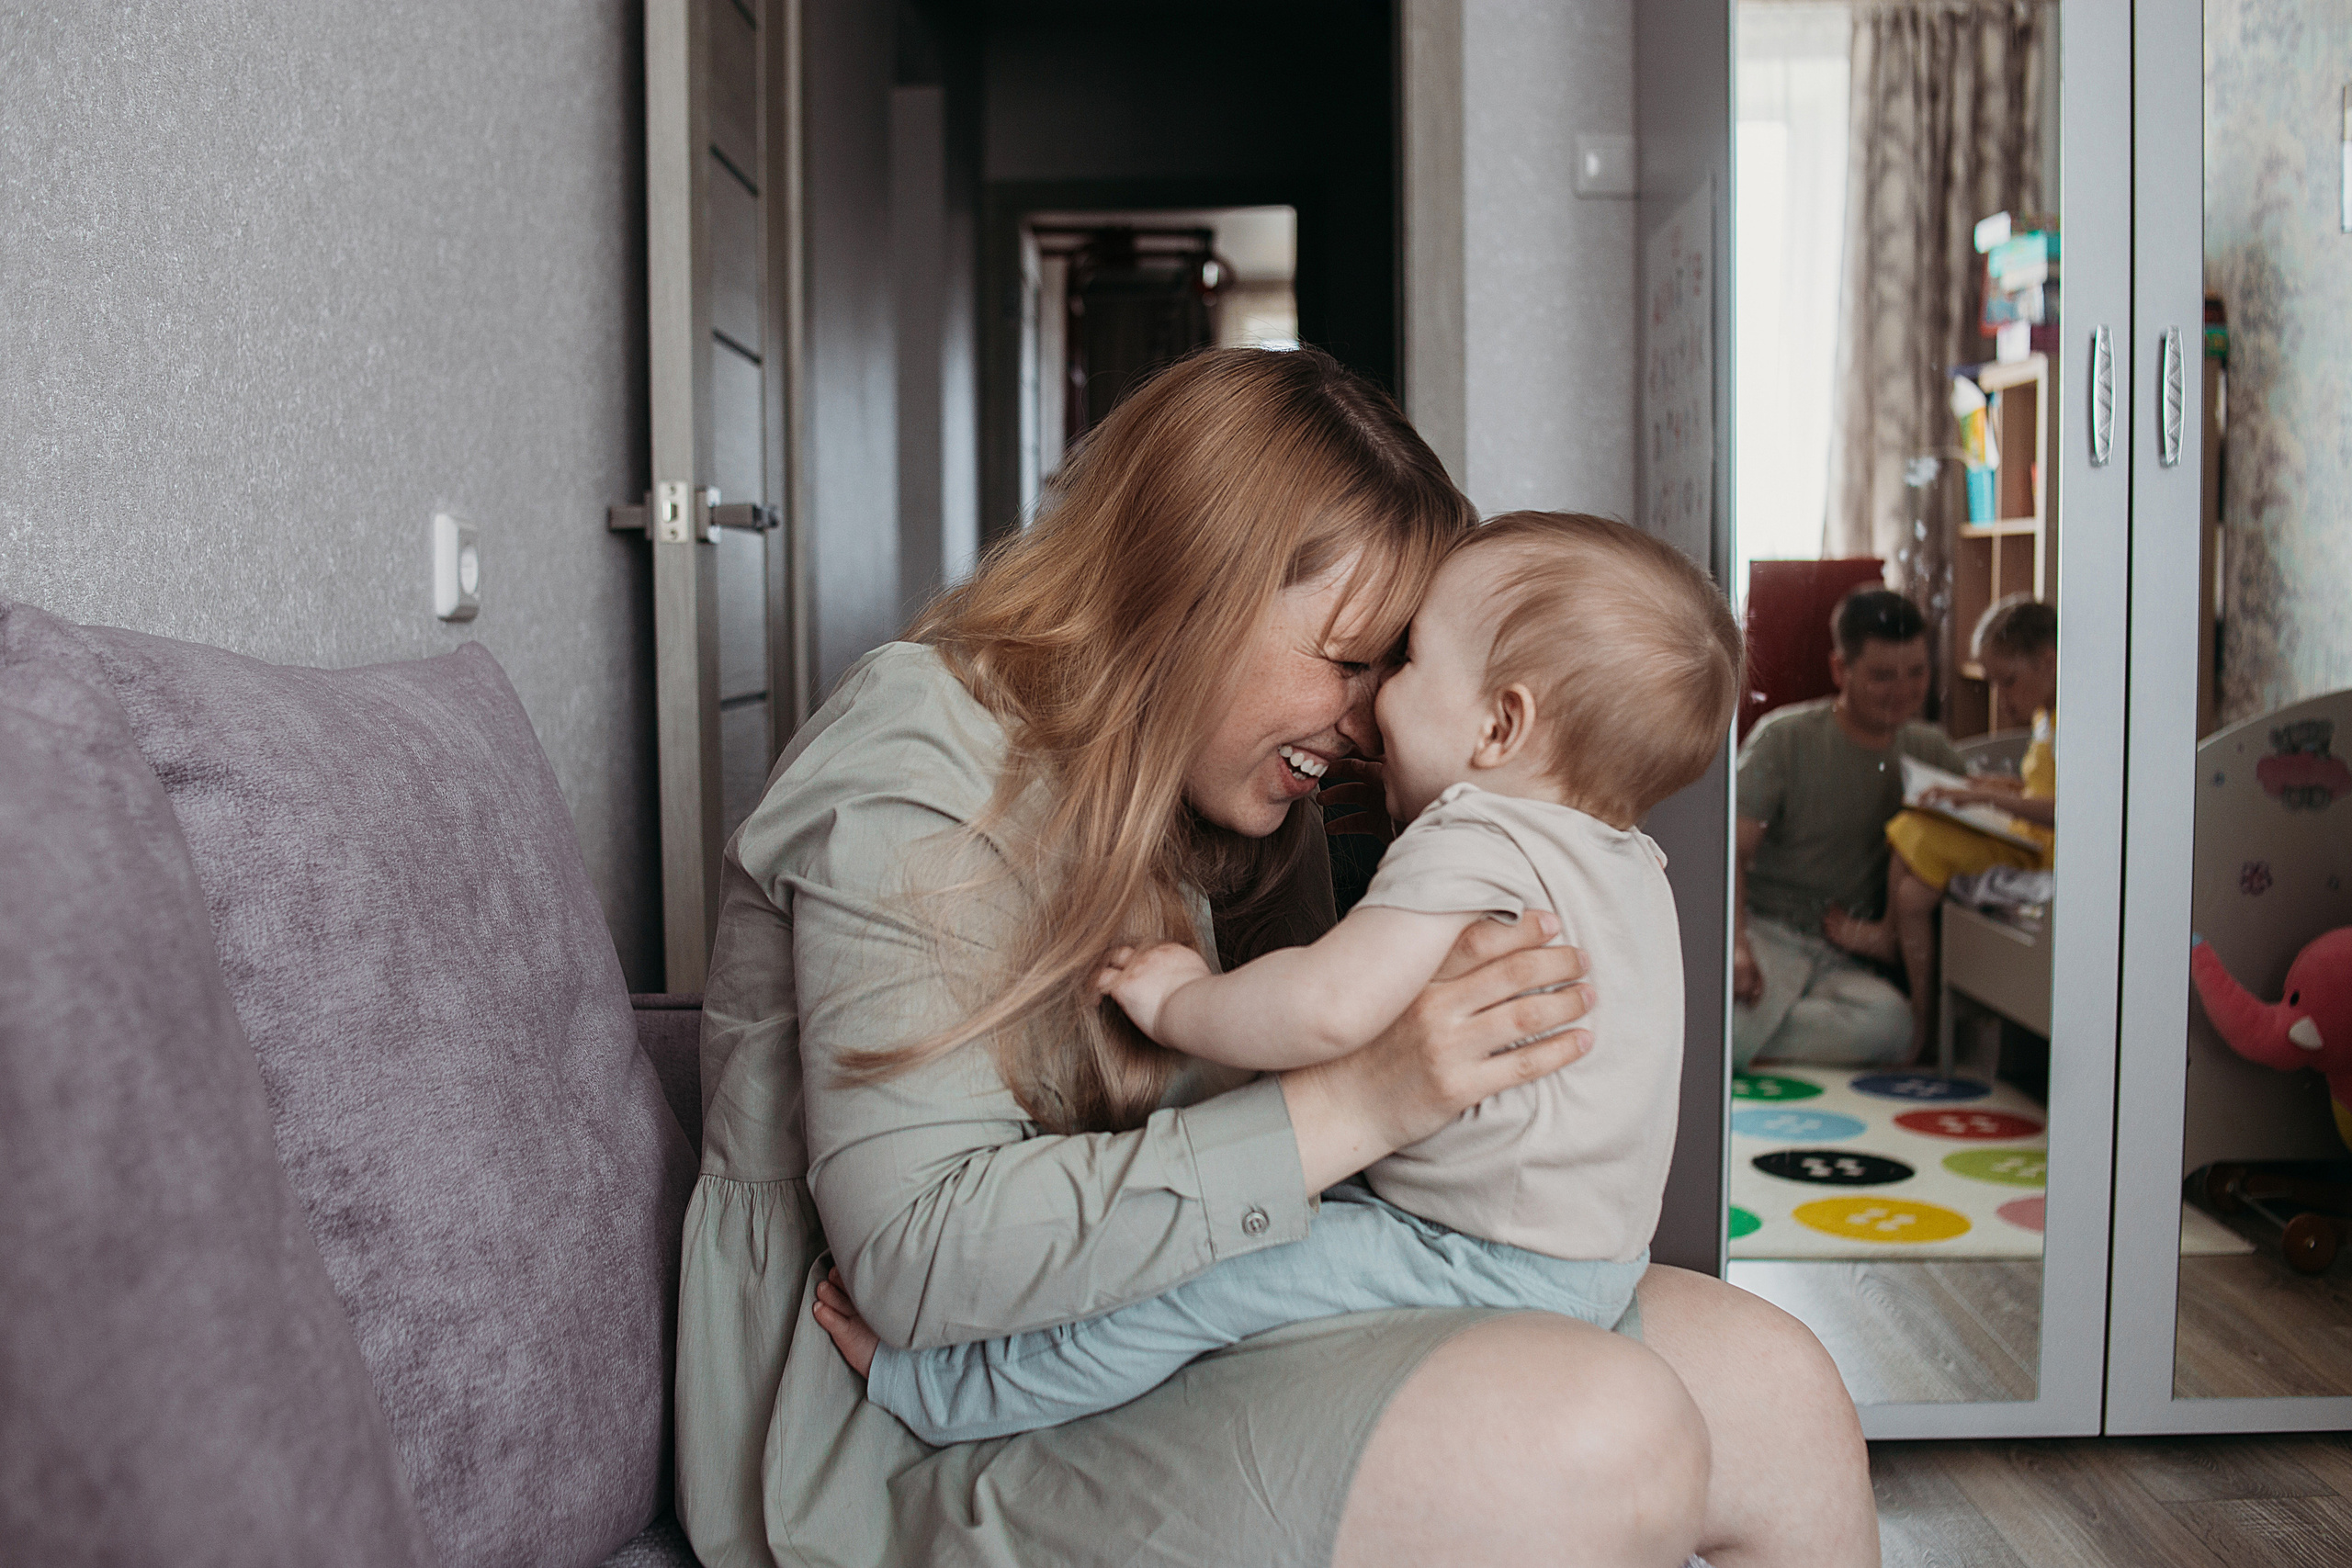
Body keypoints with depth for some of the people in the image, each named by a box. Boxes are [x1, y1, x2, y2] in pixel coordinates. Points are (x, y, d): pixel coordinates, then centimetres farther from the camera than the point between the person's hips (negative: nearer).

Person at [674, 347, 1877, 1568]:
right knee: (1599, 1440, -25)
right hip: (934, 1444, -8)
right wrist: (1352, 1108, -29)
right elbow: (920, 1256, -24)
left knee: (1772, 1386, -9)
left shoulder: (1237, 805, 13)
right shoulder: (915, 779, -15)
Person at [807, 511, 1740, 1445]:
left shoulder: (1472, 845, -21)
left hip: (1487, 1266, -10)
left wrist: (1175, 1003, -17)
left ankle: (940, 1394, -1)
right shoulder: (1628, 861, 11)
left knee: (1191, 1276, -11)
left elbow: (1330, 1006, -33)